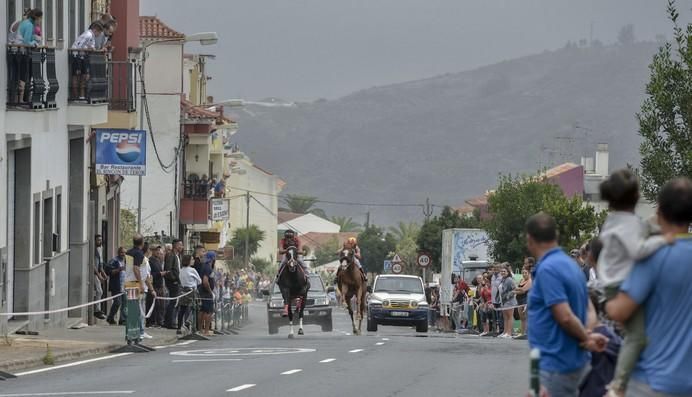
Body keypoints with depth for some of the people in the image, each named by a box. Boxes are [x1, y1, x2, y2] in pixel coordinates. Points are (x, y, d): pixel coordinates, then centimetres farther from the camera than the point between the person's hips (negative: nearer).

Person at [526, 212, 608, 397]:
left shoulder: (547, 269, -18)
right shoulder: (571, 265, 12)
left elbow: (565, 317, -23)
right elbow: (588, 312, 16)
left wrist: (586, 339, -7)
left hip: (554, 366, -10)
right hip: (576, 361, 10)